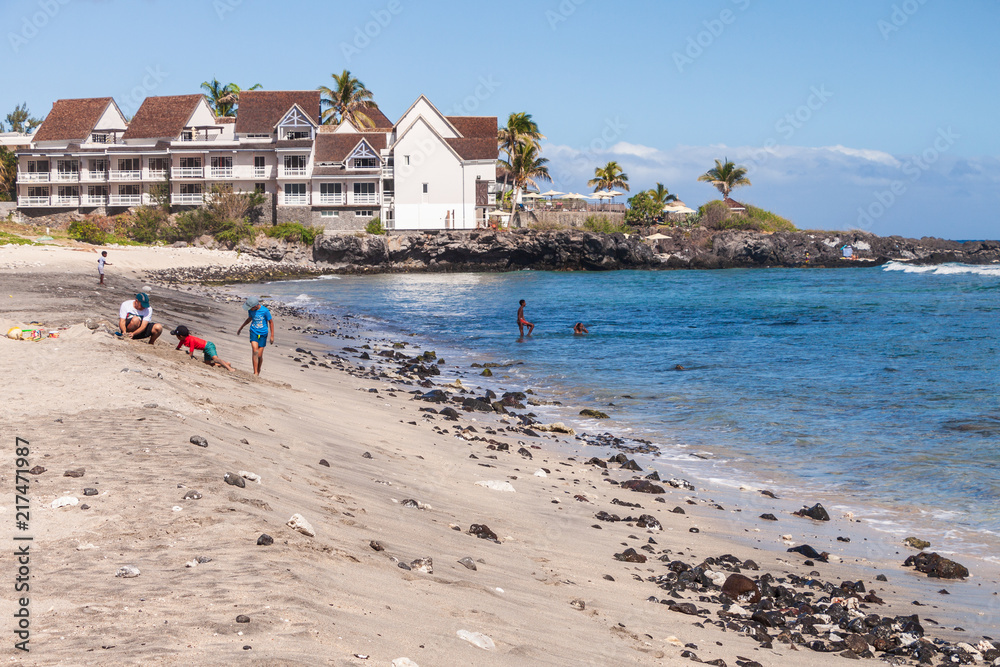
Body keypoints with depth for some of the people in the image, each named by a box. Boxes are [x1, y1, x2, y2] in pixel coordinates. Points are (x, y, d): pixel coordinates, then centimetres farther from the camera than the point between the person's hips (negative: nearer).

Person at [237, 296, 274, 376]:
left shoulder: (265, 311, -16)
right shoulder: (250, 310, -4)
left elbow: (271, 322, -5)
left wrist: (272, 336, -4)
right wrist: (241, 327, 28)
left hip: (263, 334, -2)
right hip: (254, 332, 2)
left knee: (259, 355, -1)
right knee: (255, 351, -18)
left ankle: (258, 371, 25)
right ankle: (255, 372, -17)